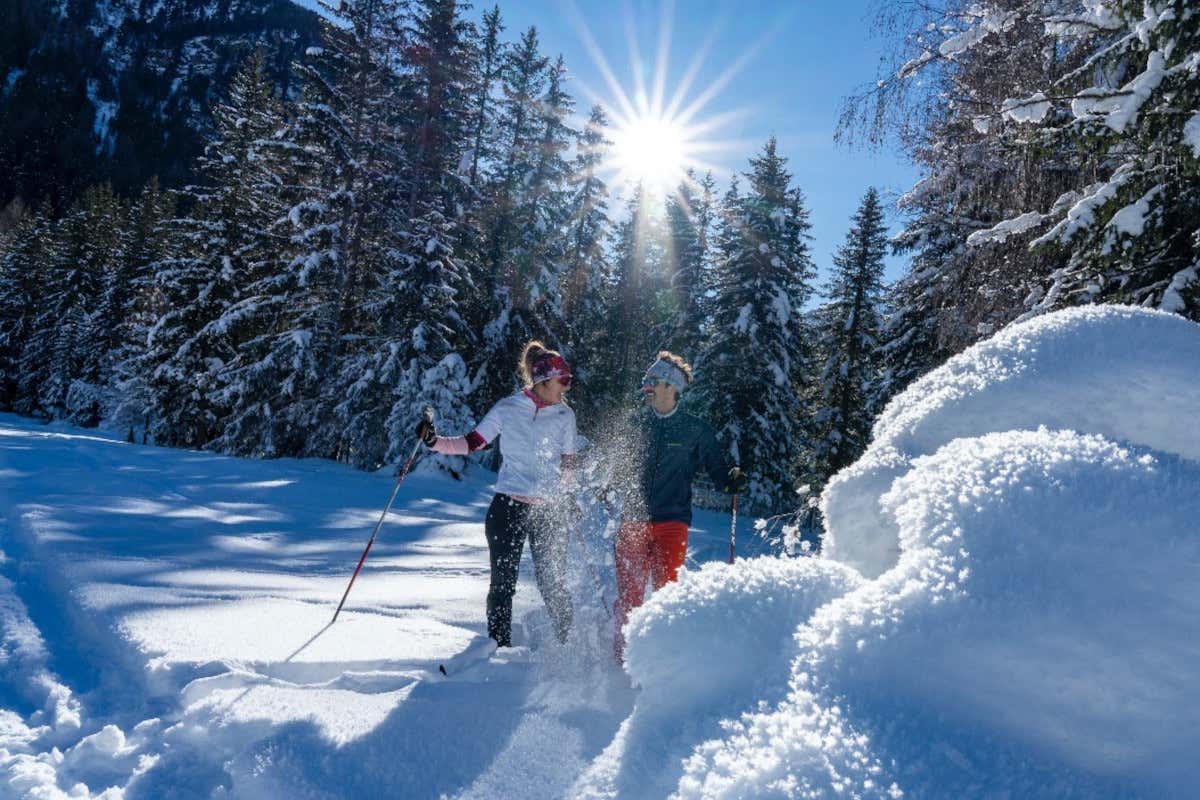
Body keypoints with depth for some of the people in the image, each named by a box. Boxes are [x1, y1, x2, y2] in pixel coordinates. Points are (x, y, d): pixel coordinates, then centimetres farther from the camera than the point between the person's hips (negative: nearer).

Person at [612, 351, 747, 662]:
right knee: (629, 593, 2)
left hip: (672, 522, -2)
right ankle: (622, 652, 15)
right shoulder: (635, 424, 11)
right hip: (633, 522, 2)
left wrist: (732, 479, -13)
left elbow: (716, 470, 7)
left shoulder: (696, 430, 5)